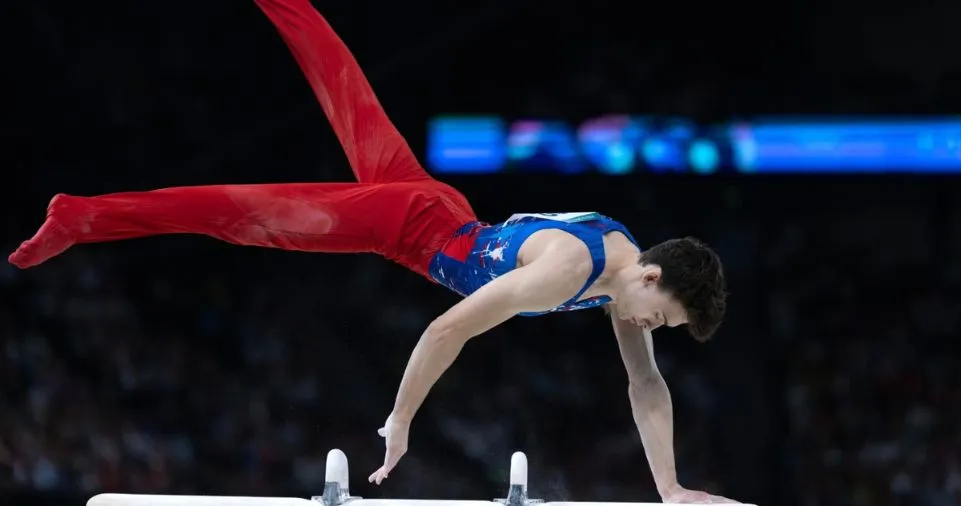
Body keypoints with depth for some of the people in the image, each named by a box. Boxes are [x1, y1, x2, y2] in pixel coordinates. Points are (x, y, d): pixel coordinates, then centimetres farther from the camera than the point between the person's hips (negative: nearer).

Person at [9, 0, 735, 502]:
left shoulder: (629, 269, -8)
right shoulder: (567, 268, -33)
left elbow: (649, 386, 2)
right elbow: (449, 329, -33)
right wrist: (398, 425, -26)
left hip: (439, 215, 7)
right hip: (409, 217, -7)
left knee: (347, 92, 23)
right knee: (252, 217, -9)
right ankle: (80, 220, -10)